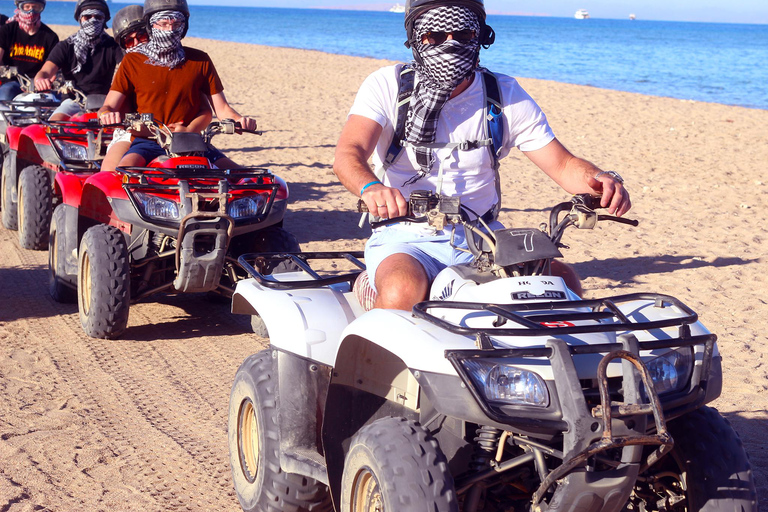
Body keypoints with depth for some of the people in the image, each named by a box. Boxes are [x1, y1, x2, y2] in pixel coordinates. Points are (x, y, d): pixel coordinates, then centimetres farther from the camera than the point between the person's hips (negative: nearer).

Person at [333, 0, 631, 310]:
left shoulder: (506, 95, 5)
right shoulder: (387, 85, -4)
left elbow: (562, 164, 3)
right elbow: (348, 155, -19)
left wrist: (601, 181, -22)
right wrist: (370, 187, -44)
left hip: (481, 238, 3)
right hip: (406, 238, -3)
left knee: (564, 285, -21)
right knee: (402, 293, -37)